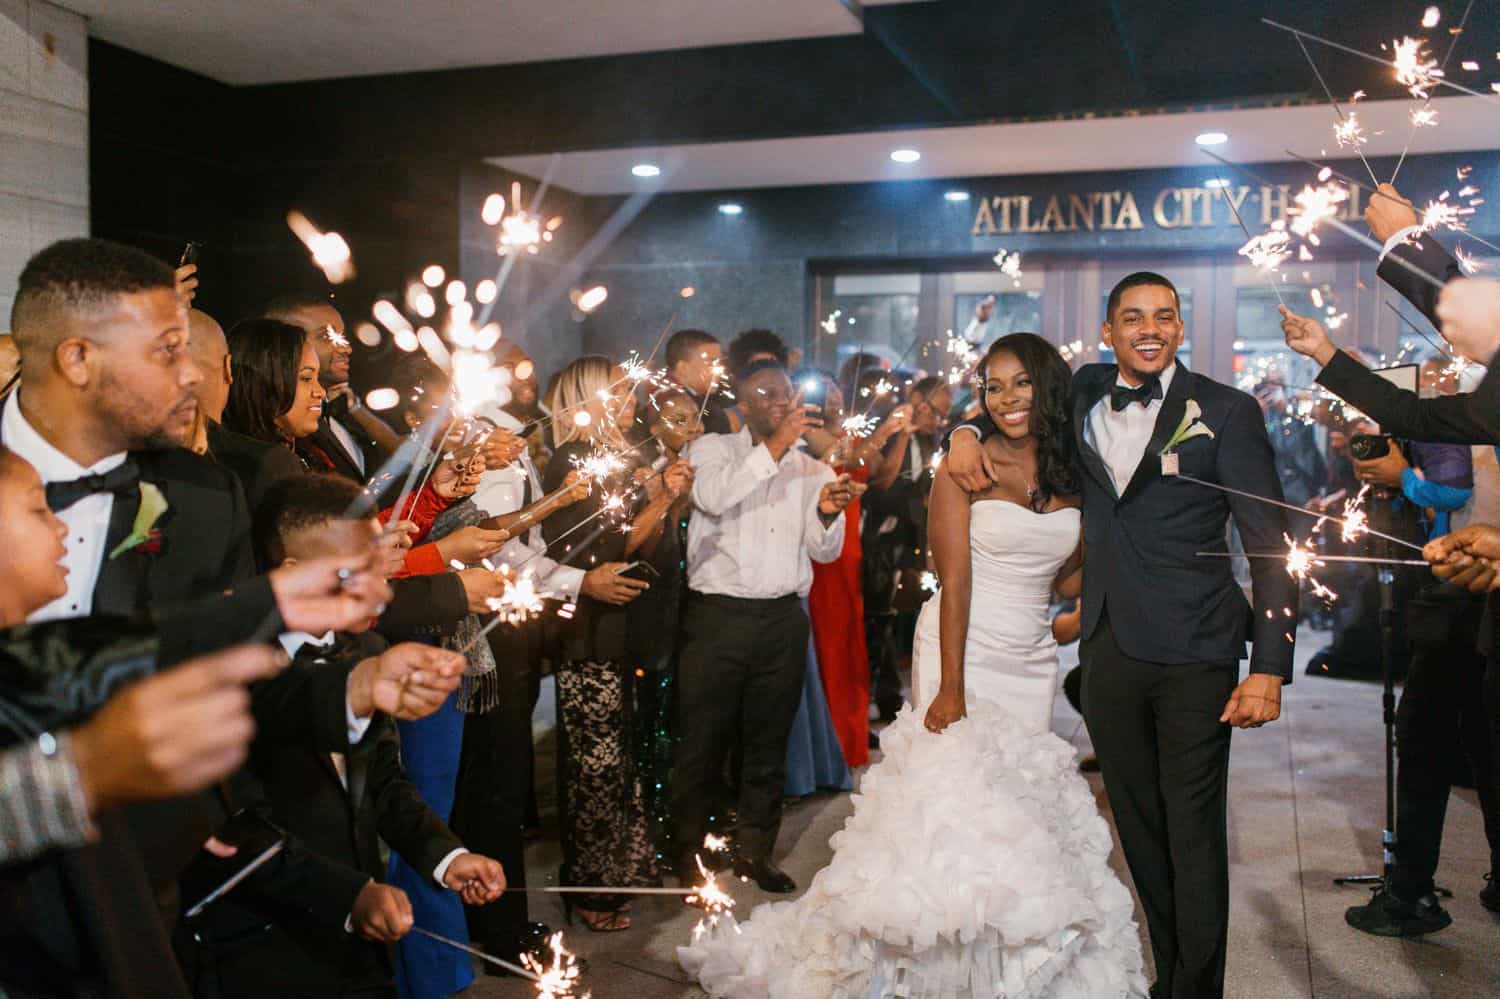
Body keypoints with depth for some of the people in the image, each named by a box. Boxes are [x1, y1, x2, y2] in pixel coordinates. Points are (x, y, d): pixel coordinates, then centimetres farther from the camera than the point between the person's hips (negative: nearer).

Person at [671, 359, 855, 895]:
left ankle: (755, 850, 27)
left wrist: (827, 514, -14)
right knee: (700, 742, 3)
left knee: (768, 744, 13)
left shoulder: (811, 468, 11)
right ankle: (687, 852, 19)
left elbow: (826, 552, 7)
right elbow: (712, 496, -19)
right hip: (716, 615, -3)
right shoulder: (712, 448, 3)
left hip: (783, 619, 3)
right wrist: (775, 446, -20)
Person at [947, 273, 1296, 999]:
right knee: (1140, 831, 15)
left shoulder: (1226, 411, -4)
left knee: (1193, 835, 1)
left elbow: (1270, 545, -6)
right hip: (1109, 648, 4)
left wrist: (1269, 667, -13)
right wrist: (967, 431, 3)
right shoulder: (1085, 393, 8)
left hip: (1194, 653, -4)